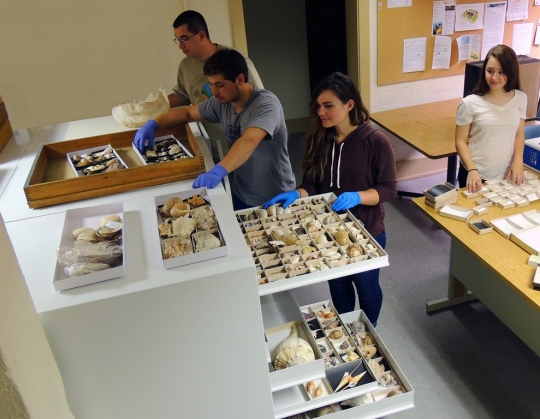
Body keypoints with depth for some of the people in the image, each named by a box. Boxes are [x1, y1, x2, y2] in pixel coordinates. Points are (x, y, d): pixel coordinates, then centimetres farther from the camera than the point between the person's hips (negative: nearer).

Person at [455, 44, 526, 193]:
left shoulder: (520, 98, 0)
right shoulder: (470, 103, -13)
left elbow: (519, 134, 9)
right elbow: (461, 141, -9)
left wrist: (518, 162, -5)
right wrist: (472, 170, -19)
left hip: (506, 175, 3)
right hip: (477, 175, -3)